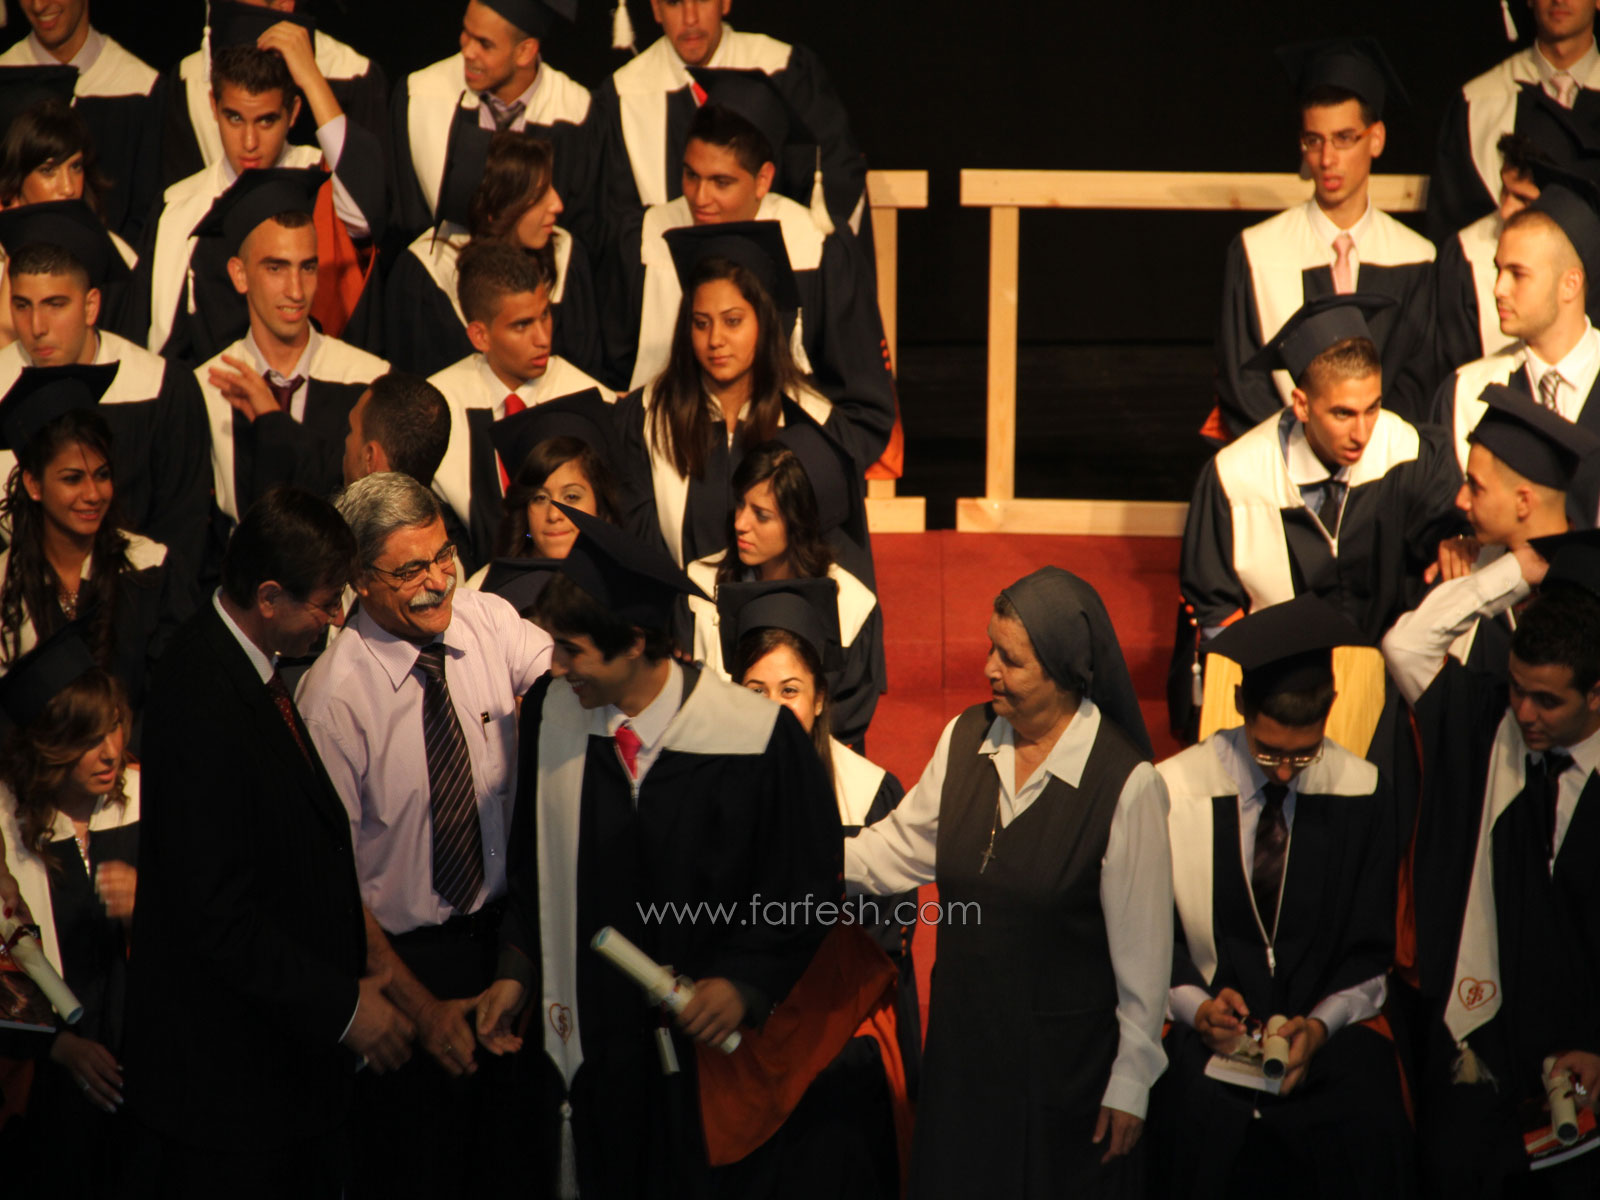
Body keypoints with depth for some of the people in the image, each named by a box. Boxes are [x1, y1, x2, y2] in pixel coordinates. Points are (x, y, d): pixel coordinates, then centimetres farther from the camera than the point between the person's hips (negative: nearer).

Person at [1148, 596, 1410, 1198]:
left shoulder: (1362, 792, 3)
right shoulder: (1175, 789, -2)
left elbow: (1371, 947, 8)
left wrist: (1321, 1024, -10)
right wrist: (1196, 1005, -13)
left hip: (1330, 1034, 1)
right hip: (1211, 1035, 0)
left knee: (1373, 1135, -31)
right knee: (1199, 1120, -33)